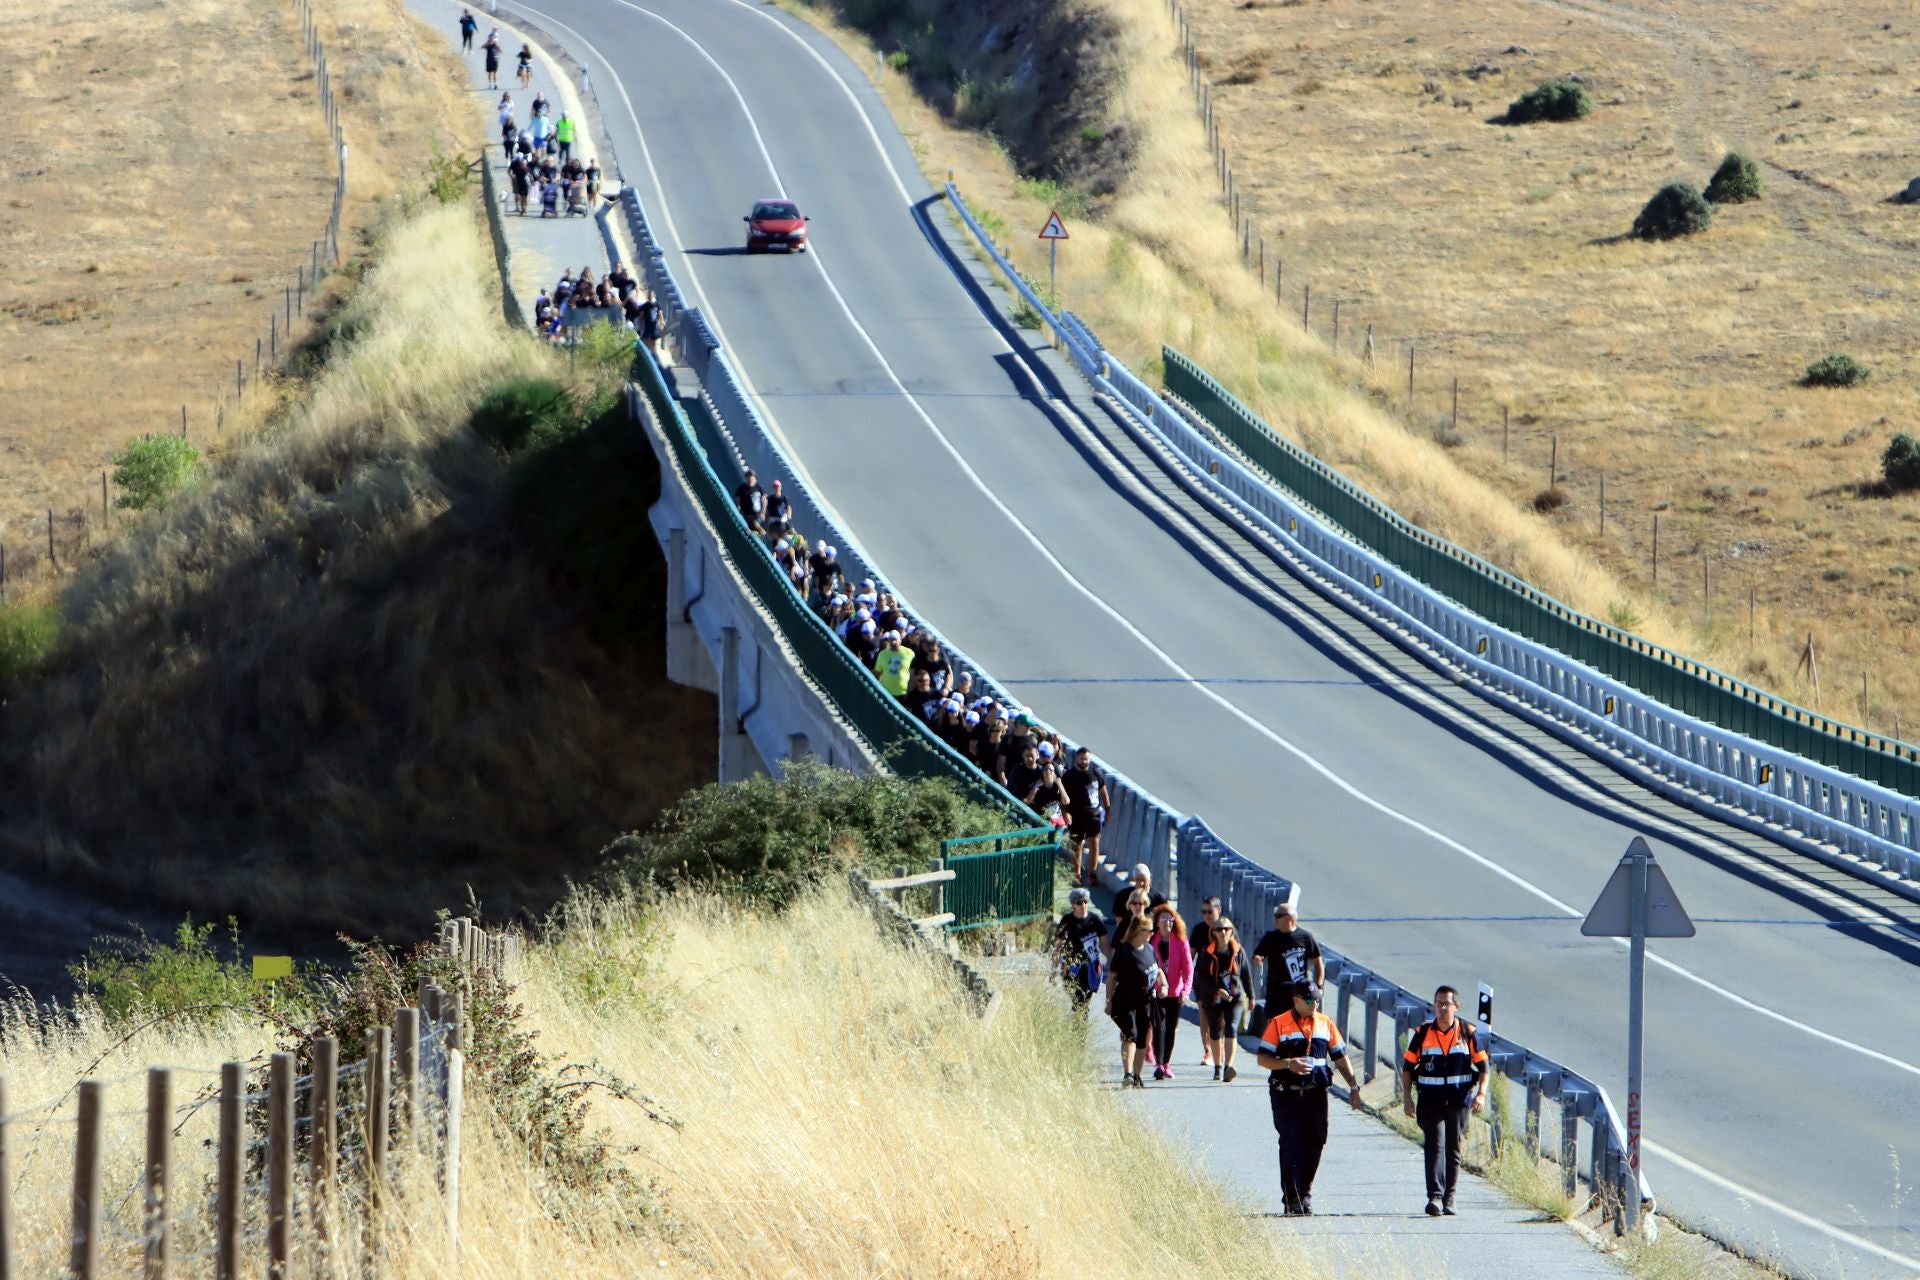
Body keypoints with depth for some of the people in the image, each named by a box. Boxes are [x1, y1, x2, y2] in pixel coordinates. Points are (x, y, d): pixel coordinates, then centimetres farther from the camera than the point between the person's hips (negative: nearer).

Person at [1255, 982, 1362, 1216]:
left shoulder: (1325, 1023, 11)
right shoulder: (1279, 1025, 0)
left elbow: (1340, 1056, 16)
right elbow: (1263, 1058, -2)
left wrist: (1353, 1086, 8)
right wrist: (1288, 1064, -19)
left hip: (1316, 1093, 4)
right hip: (1286, 1095, -4)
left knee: (1314, 1144, 5)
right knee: (1291, 1145, -8)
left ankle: (1305, 1194, 18)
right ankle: (1292, 1198, -7)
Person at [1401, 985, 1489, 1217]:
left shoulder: (1468, 1032, 2)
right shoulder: (1423, 1033, 3)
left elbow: (1483, 1065, 5)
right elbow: (1408, 1067, 8)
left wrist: (1481, 1094, -8)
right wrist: (1407, 1098, 0)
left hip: (1459, 1101, 1)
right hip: (1430, 1100, -1)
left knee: (1453, 1151, 7)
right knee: (1435, 1146, -15)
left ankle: (1448, 1200, 16)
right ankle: (1435, 1197, -24)